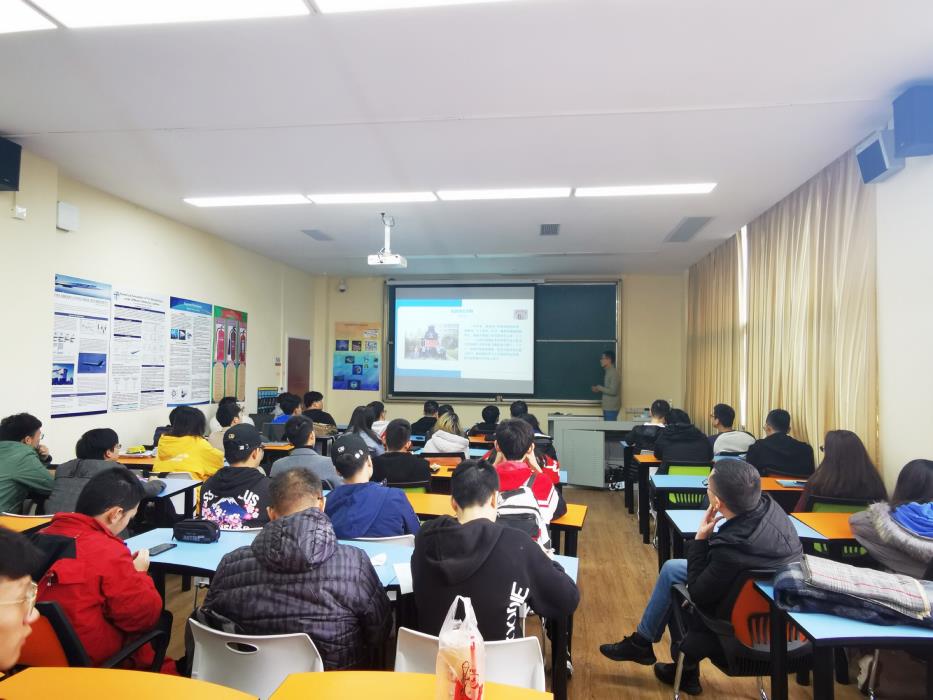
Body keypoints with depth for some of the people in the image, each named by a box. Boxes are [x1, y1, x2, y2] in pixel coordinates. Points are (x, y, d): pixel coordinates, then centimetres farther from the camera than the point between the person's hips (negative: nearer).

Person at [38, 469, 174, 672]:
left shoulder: (43, 537, -5)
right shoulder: (108, 552, -24)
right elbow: (145, 615, -15)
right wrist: (139, 574, -1)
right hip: (91, 659, -7)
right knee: (162, 618, 13)